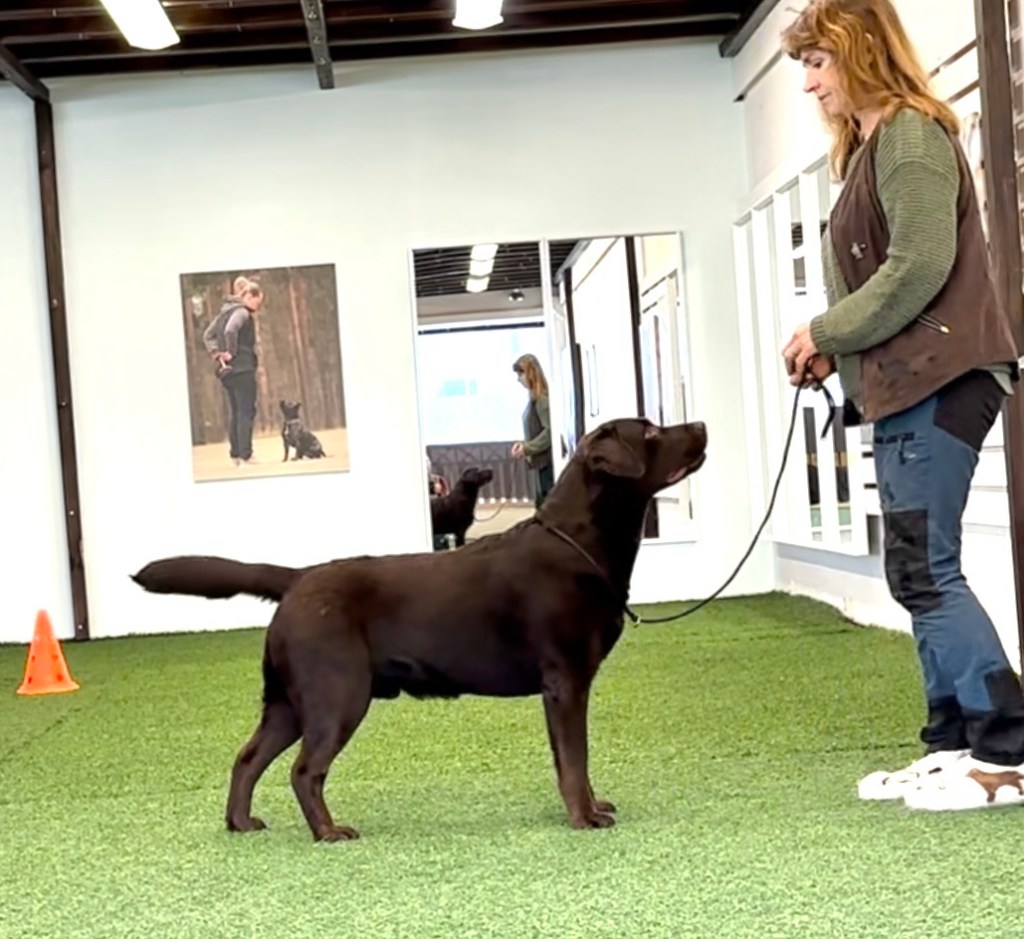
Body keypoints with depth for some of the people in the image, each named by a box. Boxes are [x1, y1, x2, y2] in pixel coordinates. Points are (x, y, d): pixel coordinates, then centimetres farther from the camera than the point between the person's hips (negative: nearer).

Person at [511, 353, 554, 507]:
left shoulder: (542, 398, -15)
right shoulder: (534, 398, 12)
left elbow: (550, 431, -21)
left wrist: (527, 449, -17)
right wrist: (524, 443, 5)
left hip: (547, 461, -10)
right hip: (540, 461, 10)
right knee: (542, 504, 13)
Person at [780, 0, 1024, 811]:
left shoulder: (909, 132, -8)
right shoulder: (872, 147, 21)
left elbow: (920, 265, -19)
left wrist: (824, 331, -10)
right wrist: (834, 352, 6)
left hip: (936, 383, -10)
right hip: (905, 386, 10)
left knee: (926, 571, -10)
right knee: (920, 573, 8)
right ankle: (956, 744, 12)